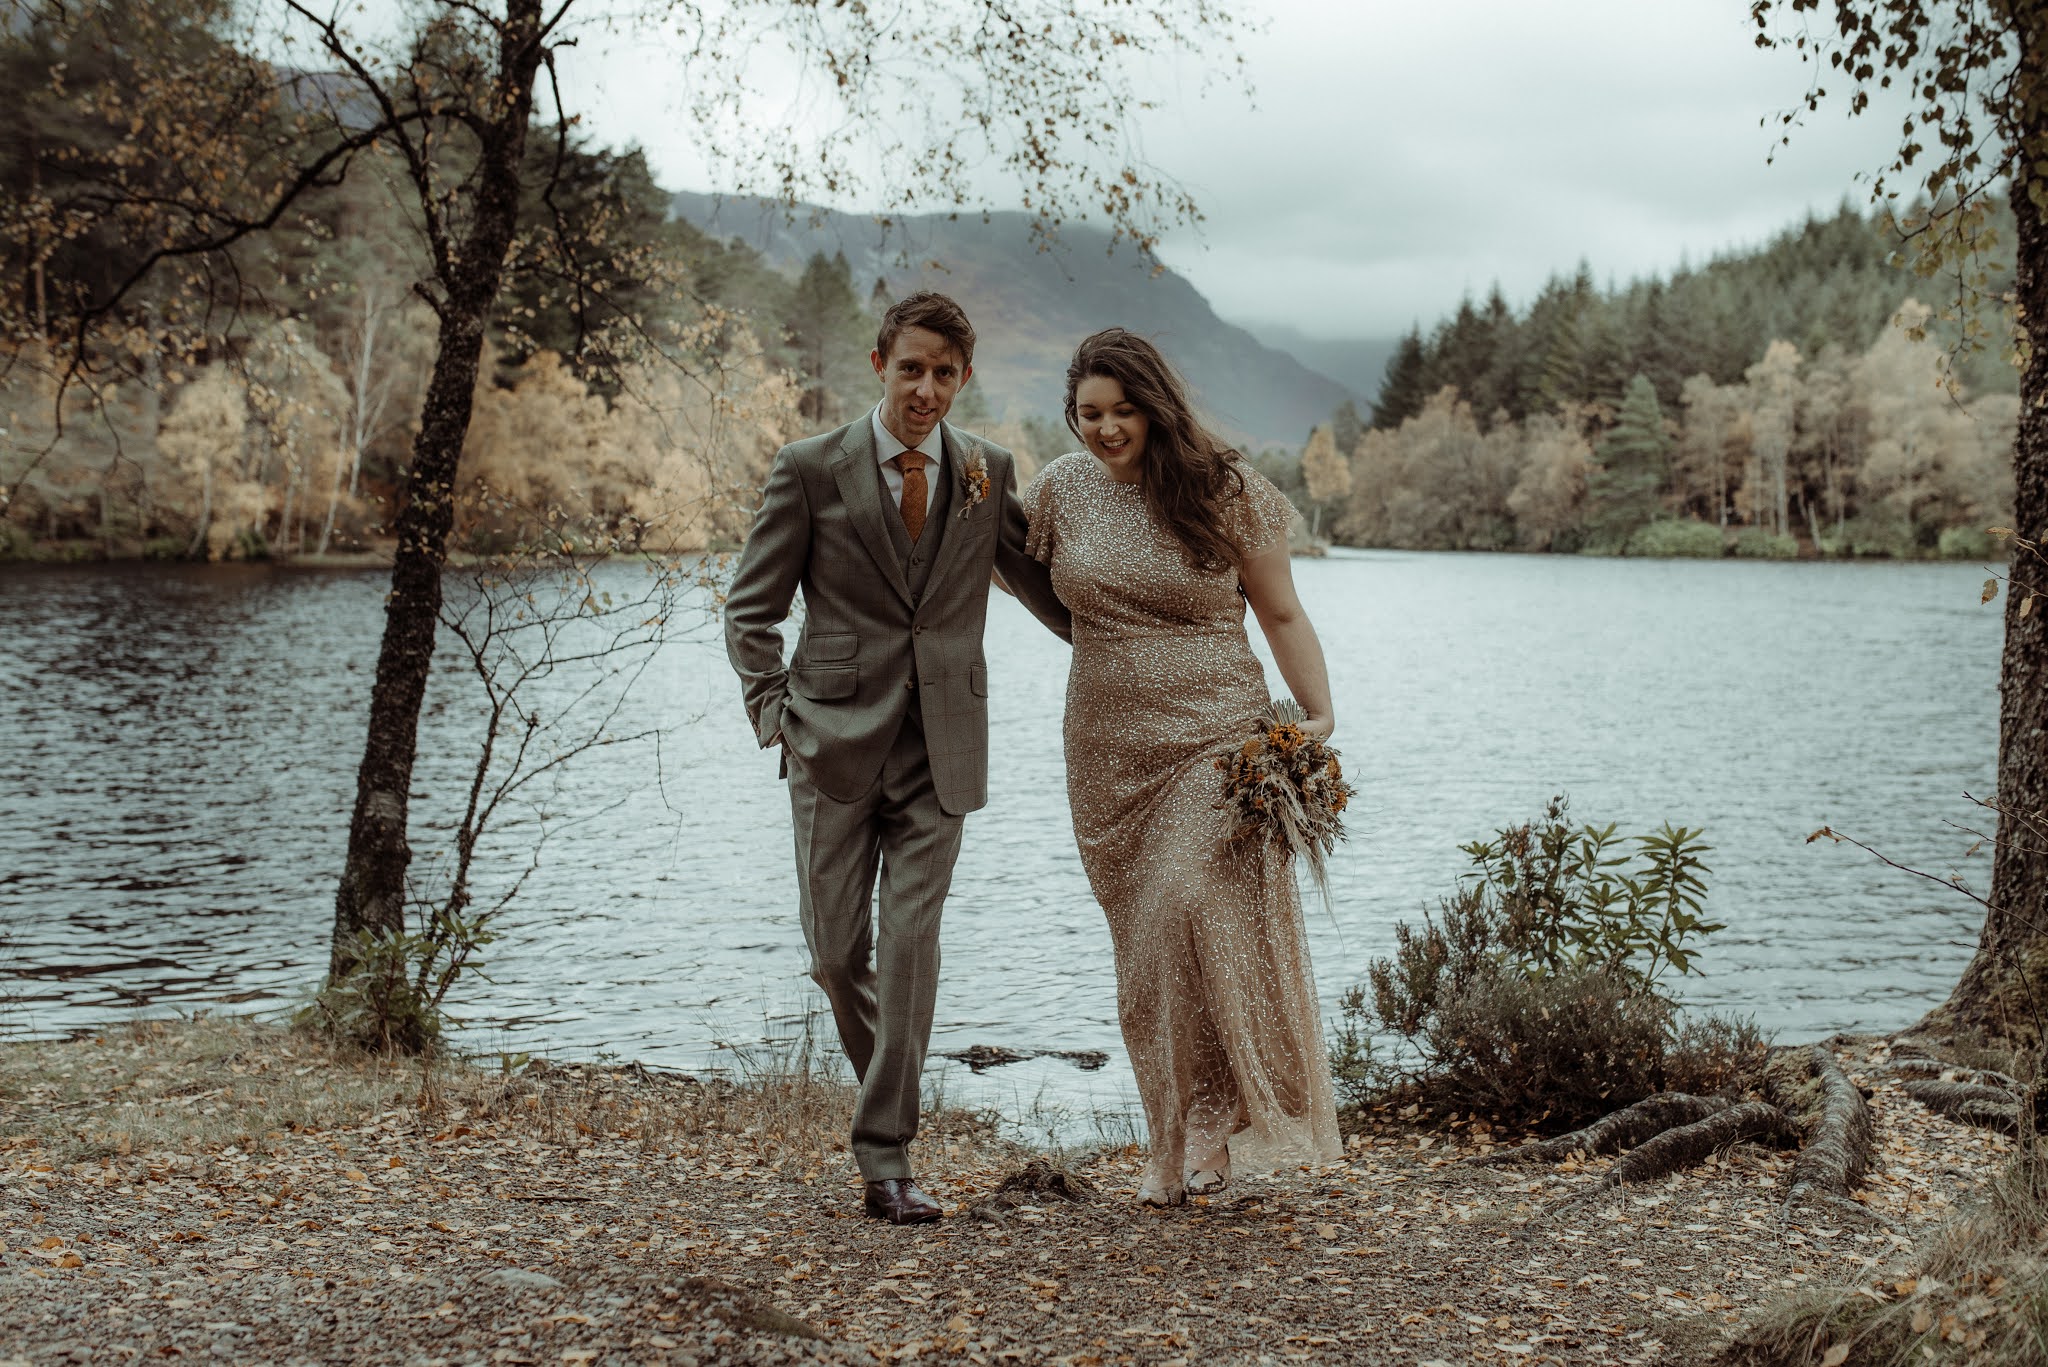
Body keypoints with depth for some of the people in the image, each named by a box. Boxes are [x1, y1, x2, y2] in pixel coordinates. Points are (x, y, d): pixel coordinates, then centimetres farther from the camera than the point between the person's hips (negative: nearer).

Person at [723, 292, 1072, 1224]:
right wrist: (774, 716, -5)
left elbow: (1050, 591, 16)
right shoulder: (811, 469, -2)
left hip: (940, 748, 1)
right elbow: (751, 609, 3)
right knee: (835, 951, 3)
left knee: (911, 942, -6)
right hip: (836, 741, -1)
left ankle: (887, 1157, 2)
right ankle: (889, 1087, 33)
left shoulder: (989, 473, 5)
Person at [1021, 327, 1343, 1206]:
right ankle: (1177, 1149, 18)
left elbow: (1282, 615, 2)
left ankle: (1219, 1117, -7)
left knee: (1196, 909, -22)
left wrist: (1317, 713, -9)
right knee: (1145, 952, 7)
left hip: (1217, 739, -3)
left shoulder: (1225, 492, -4)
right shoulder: (1061, 489, 5)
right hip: (1110, 754, 4)